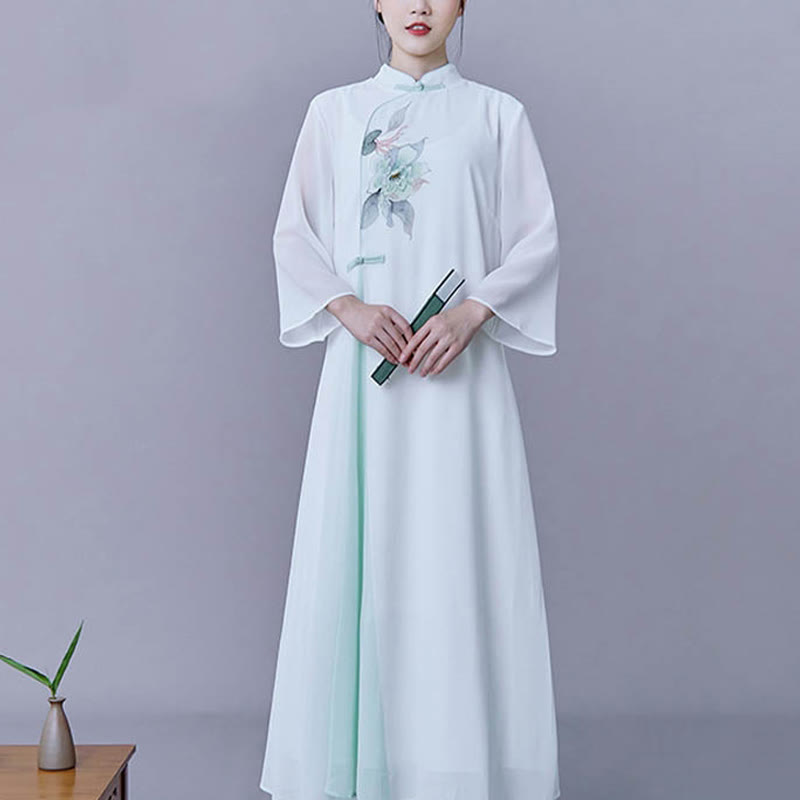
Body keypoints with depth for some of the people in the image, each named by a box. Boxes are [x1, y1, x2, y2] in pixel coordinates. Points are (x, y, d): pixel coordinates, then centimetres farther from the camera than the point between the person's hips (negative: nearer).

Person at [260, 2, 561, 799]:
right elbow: (294, 234, 9)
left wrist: (472, 311, -11)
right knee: (359, 558, 0)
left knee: (459, 559, -3)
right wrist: (349, 308, -9)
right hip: (364, 366, 1)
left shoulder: (496, 113, 10)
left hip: (459, 368, -1)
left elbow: (539, 236, 5)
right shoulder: (333, 111, 12)